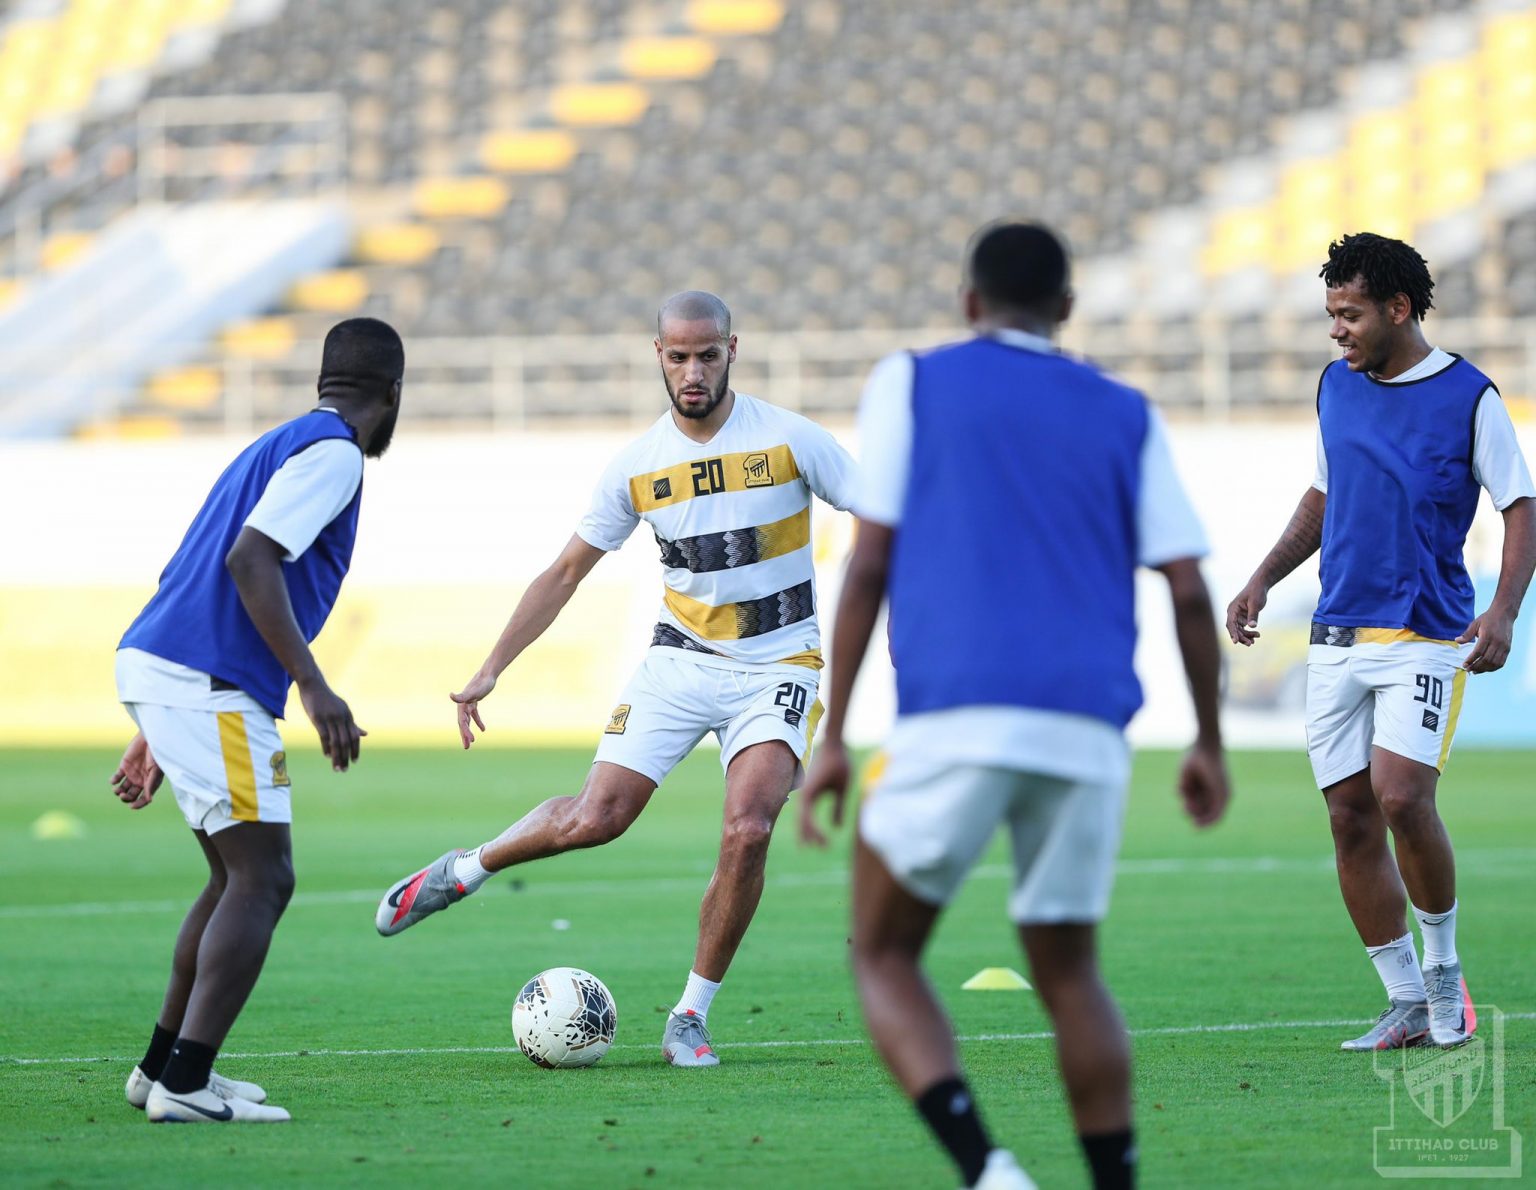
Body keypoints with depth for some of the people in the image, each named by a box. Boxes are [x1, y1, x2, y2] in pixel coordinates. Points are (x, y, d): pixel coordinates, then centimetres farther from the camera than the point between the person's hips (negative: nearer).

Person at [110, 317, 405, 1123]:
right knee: (260, 881, -9)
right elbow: (249, 558, -20)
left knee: (240, 877, 19)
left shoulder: (278, 446, 25)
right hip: (207, 685, -10)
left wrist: (154, 735, 29)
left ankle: (162, 1066, 23)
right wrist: (313, 685, -23)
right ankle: (185, 1083, -16)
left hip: (155, 664, 10)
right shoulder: (332, 452, -5)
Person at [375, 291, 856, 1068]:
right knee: (597, 816, -11)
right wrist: (489, 673, 0)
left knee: (748, 829, -21)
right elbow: (564, 575, 5)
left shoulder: (790, 440, -10)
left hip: (775, 668, -2)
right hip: (679, 660, 2)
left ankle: (691, 1017, -5)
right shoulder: (636, 467, -2)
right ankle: (462, 873, 18)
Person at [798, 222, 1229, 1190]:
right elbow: (1190, 594, 11)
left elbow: (869, 567, 4)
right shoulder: (1126, 416, 18)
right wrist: (1209, 742, 22)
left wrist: (833, 738, 5)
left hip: (955, 722, -3)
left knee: (885, 957, 8)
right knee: (1068, 972, 17)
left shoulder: (911, 384, 12)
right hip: (1089, 736, 3)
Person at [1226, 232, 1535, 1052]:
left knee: (1401, 799, -19)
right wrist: (1263, 579, 13)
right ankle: (1407, 1005, 8)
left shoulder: (1468, 396, -5)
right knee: (1350, 817, 1)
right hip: (1337, 637, 6)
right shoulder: (1337, 386, 11)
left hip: (1426, 637, -5)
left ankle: (1444, 969, 4)